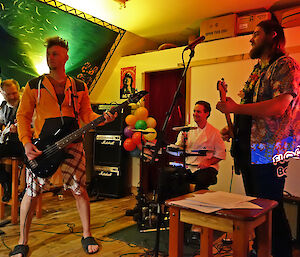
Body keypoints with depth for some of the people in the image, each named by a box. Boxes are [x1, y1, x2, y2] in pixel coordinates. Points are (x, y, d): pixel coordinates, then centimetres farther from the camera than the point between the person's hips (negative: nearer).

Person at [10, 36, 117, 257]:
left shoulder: (79, 87, 10)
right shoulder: (34, 85, 5)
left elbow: (86, 115, 8)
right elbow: (23, 116, 4)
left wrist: (102, 118, -12)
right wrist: (26, 143, -9)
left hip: (72, 145, 1)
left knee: (79, 190, 2)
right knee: (32, 192, 2)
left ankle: (87, 235, 20)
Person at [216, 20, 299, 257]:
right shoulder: (257, 70, 20)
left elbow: (279, 106, -23)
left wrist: (235, 108, -20)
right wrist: (234, 128, 12)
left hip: (268, 149, -9)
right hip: (248, 148, 9)